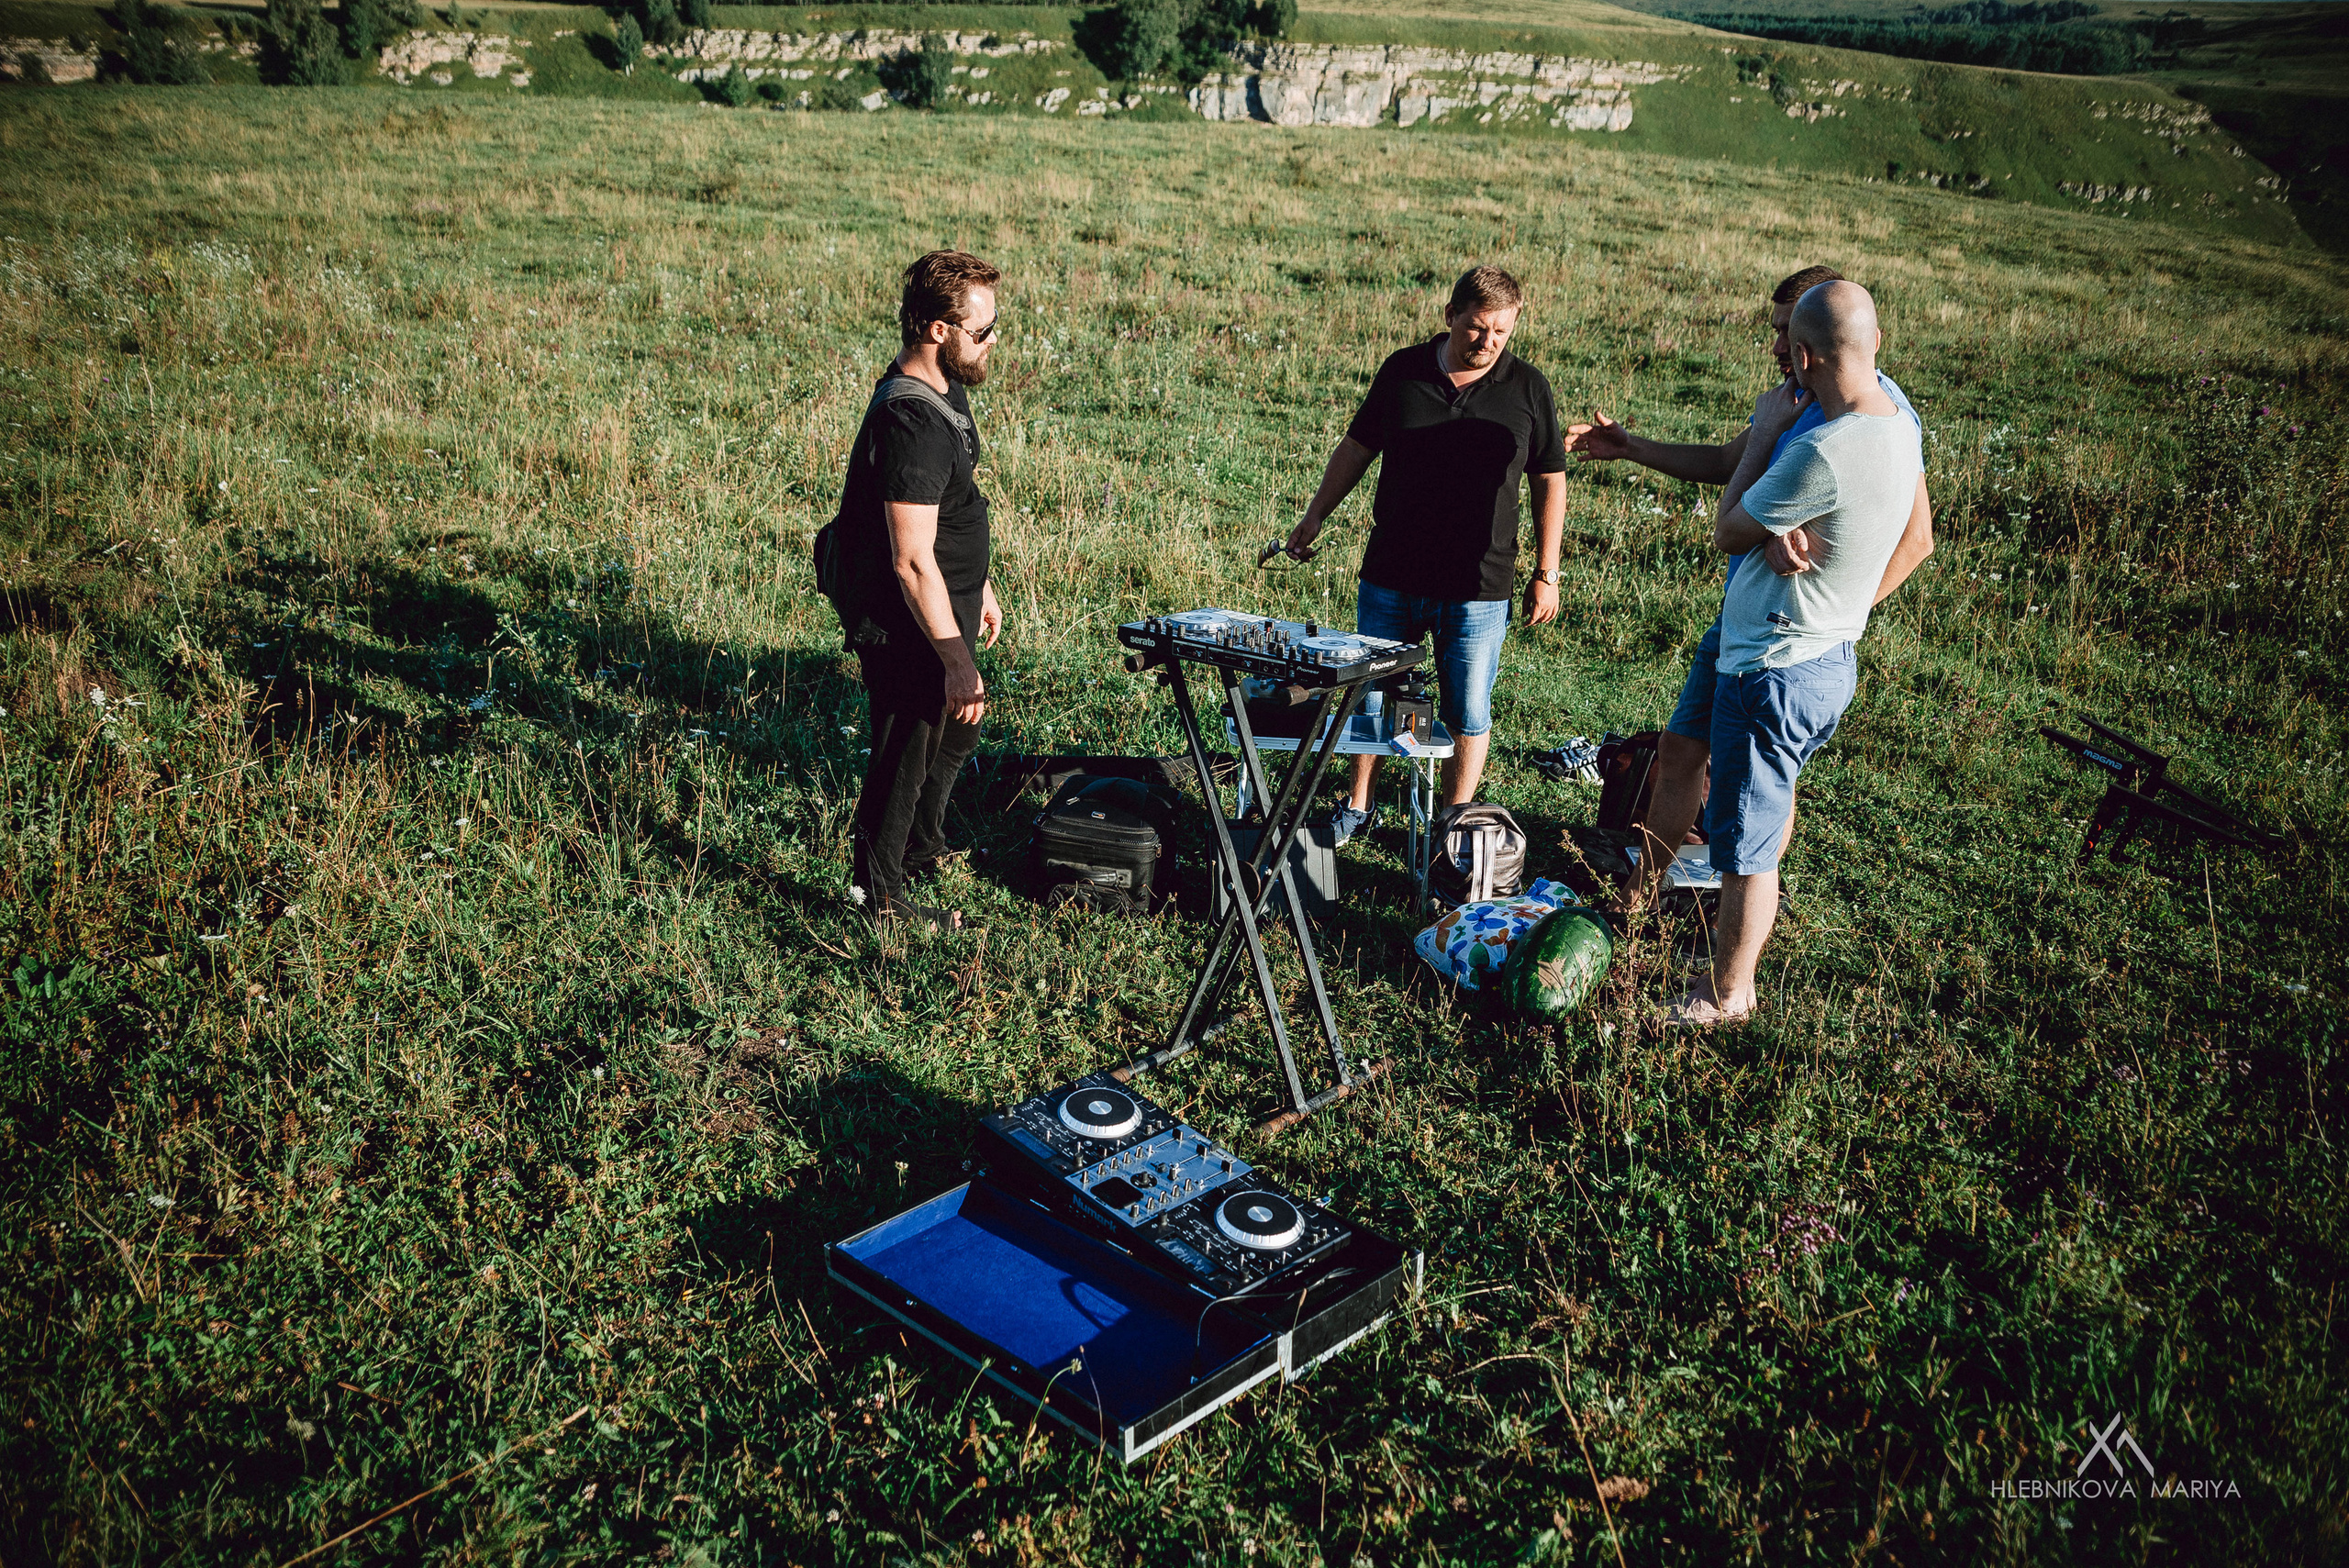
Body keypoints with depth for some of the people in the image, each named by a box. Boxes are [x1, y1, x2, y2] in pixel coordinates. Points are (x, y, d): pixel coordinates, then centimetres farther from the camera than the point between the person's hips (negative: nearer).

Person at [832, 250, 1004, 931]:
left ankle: (921, 849, 51)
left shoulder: (944, 389, 3)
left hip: (943, 616, 10)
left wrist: (979, 586, 24)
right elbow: (912, 562, -30)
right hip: (906, 634, -10)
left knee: (955, 738, 29)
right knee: (903, 760, 7)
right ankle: (879, 896, 27)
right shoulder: (911, 423, -29)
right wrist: (957, 663, -27)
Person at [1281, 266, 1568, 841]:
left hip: (1478, 589, -2)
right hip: (1390, 578, 2)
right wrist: (1315, 515, 8)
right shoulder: (1402, 371, 1)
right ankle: (1356, 806, 31)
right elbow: (1357, 447, 11)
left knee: (1468, 716, 5)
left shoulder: (1526, 388, -2)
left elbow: (1550, 482, 4)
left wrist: (1546, 573, 1)